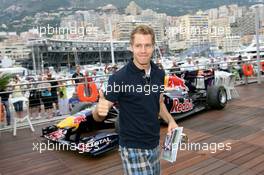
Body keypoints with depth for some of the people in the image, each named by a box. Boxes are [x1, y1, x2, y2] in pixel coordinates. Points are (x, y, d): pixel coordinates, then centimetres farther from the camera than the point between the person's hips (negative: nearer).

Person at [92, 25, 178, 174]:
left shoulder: (159, 74, -2)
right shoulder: (119, 78, -20)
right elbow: (98, 117, -15)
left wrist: (170, 120, -3)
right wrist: (99, 110, -38)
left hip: (154, 145, 6)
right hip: (133, 147, -6)